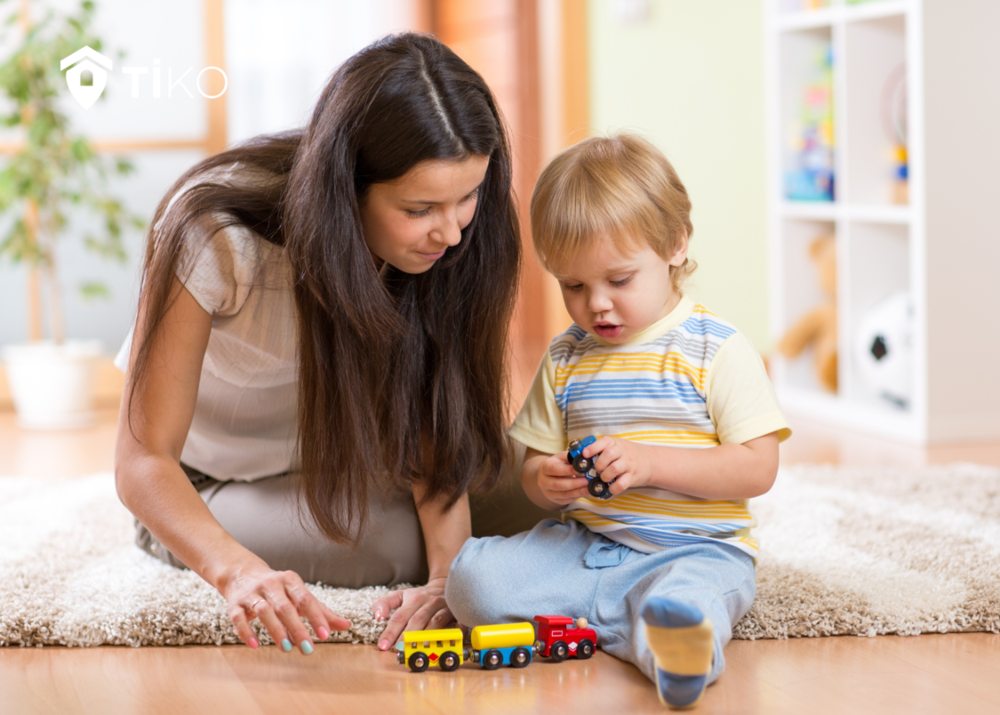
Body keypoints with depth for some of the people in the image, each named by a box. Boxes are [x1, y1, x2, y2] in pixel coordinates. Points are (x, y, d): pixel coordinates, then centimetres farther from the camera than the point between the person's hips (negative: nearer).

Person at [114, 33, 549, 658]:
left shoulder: (449, 241, -23)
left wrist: (448, 575, -37)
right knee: (403, 541, -28)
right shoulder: (213, 236, -35)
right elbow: (144, 460, -33)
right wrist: (239, 571, -53)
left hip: (338, 461, 4)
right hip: (205, 486, -4)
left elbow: (433, 417, -20)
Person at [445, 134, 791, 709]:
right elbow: (535, 461, 17)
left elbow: (758, 469, -9)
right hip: (582, 543, 6)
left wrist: (649, 462, -21)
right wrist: (546, 481, -10)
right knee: (471, 580, -19)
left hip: (694, 547, -6)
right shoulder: (566, 358, 12)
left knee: (683, 600, -41)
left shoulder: (718, 351, -3)